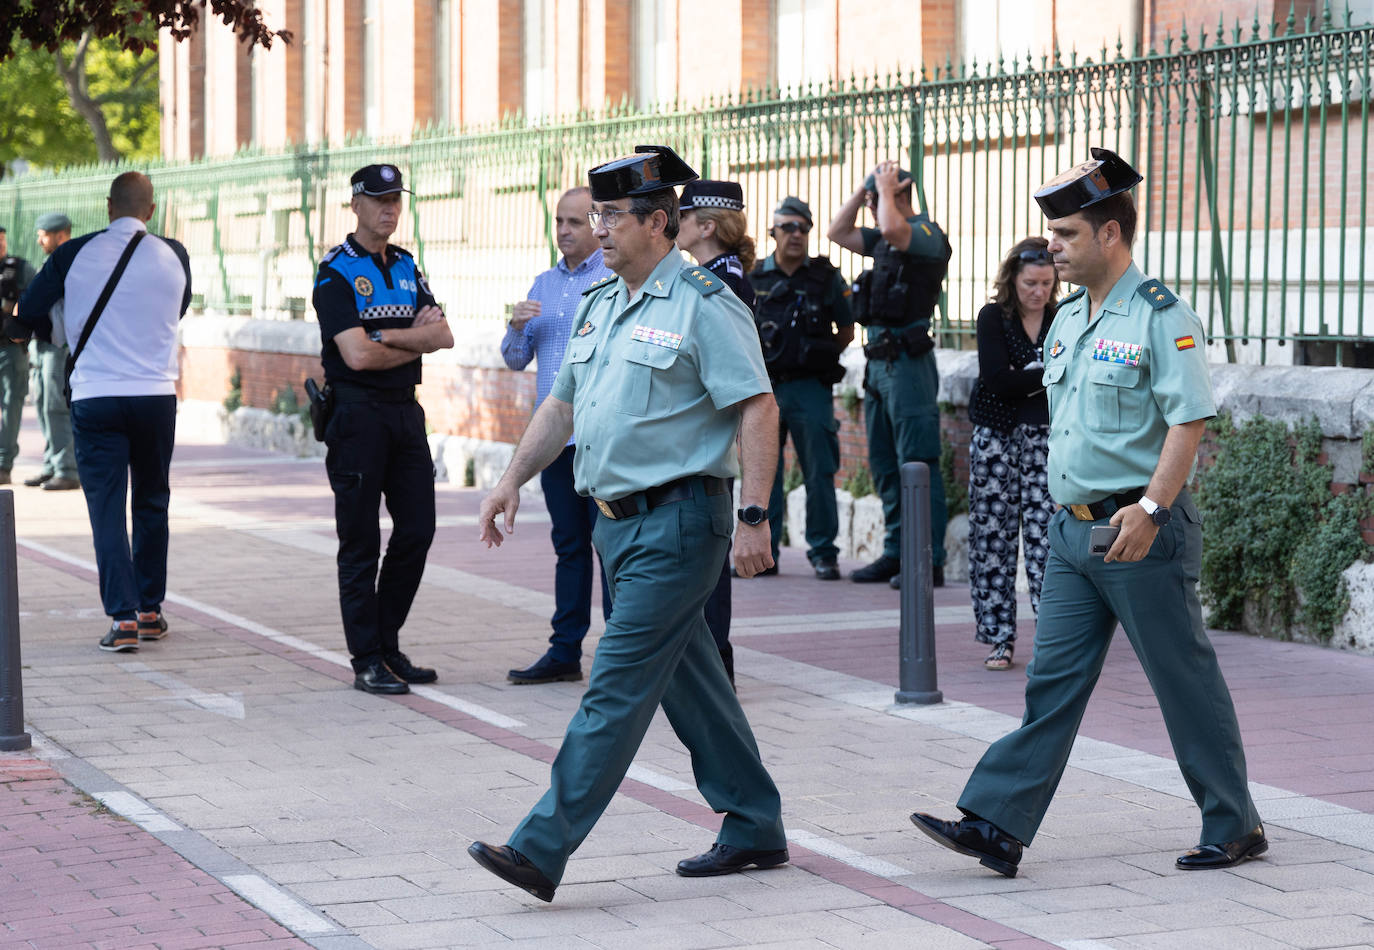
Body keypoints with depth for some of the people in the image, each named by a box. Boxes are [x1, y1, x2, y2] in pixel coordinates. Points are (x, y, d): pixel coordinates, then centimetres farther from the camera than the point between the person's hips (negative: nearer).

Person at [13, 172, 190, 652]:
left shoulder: (75, 254, -4)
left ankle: (123, 617, -8)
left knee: (106, 509, 0)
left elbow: (29, 313, 4)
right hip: (156, 394, 2)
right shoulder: (174, 256, 0)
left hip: (95, 397, -2)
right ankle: (150, 610, 22)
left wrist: (63, 333, 24)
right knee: (151, 504, 16)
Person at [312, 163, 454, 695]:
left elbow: (443, 336, 2)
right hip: (356, 412, -7)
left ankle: (387, 644, 20)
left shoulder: (407, 268, 14)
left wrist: (388, 336, -13)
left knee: (417, 530, 8)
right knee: (361, 541, -2)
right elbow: (357, 354, -17)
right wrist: (415, 342, -3)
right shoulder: (335, 272, -7)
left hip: (405, 411, 7)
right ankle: (367, 662, 2)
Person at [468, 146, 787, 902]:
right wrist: (512, 479, 12)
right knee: (689, 679, 14)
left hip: (677, 522, -9)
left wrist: (753, 516, -21)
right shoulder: (597, 304, 14)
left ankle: (541, 850, -13)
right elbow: (562, 404, 22)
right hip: (618, 521, 9)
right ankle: (754, 830, 25)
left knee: (618, 686, -10)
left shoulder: (703, 304, -11)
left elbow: (758, 409, -15)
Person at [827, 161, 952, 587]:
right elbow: (838, 232, 24)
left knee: (917, 464, -9)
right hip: (878, 361, 10)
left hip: (908, 361, -10)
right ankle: (896, 554, 18)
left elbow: (893, 229, -29)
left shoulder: (927, 234, -9)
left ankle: (930, 561, -8)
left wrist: (884, 188, -13)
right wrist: (863, 191, 14)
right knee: (884, 466, 12)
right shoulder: (882, 241, 17)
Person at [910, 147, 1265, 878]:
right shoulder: (1067, 319, 13)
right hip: (1073, 530, 8)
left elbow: (1189, 421, -19)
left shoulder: (1161, 317, -12)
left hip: (1141, 533, -8)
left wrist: (1150, 508, -27)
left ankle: (1235, 828, 15)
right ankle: (997, 826, 2)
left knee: (1186, 682, 2)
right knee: (1052, 680, 4)